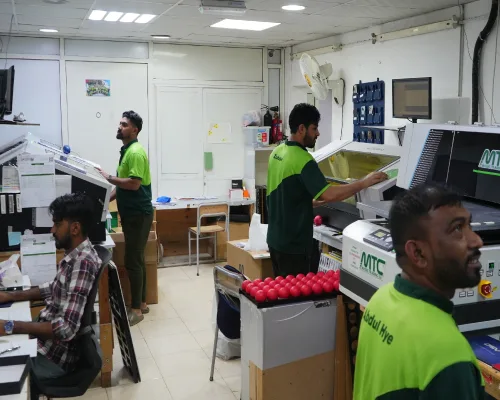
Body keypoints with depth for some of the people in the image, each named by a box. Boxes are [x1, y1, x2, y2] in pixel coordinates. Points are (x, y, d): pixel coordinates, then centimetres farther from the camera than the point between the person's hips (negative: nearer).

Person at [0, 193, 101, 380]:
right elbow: (53, 289, 18)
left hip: (54, 353, -8)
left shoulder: (83, 263, -27)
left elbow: (66, 328, -30)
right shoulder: (75, 254, 2)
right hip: (47, 338, 9)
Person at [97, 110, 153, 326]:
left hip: (138, 213, -10)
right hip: (131, 213, 10)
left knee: (132, 261, -6)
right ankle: (141, 303, 23)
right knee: (136, 259, 14)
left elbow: (134, 184, -24)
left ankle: (136, 310, 3)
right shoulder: (126, 150, 15)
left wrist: (108, 177, -18)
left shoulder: (136, 152, -17)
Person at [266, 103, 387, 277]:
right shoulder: (302, 159, -21)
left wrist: (314, 201, 15)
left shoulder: (277, 152, 7)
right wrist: (364, 182, -21)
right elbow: (328, 194, -29)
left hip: (275, 238, 9)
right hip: (293, 244, -9)